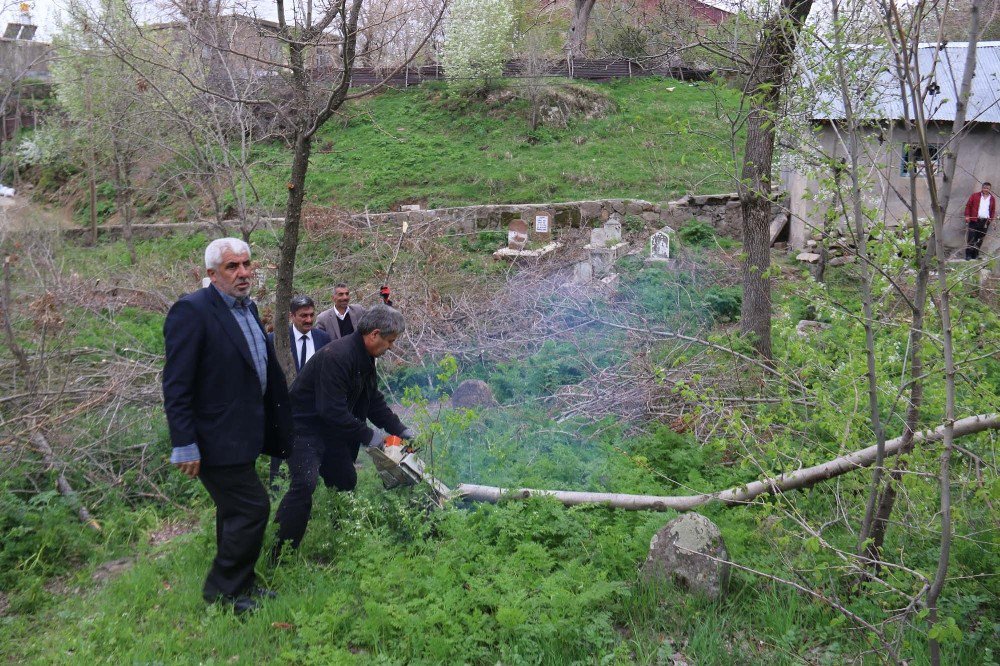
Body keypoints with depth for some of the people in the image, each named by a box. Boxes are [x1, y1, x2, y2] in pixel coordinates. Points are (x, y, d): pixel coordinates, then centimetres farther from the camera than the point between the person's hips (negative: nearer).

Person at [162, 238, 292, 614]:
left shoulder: (248, 307, 10)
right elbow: (176, 385, -20)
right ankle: (222, 591, 13)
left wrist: (278, 424, 16)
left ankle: (238, 583, 35)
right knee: (252, 509, -5)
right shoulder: (192, 311, -17)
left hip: (242, 435, 9)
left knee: (234, 512, 20)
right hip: (217, 439, -9)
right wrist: (185, 446, -22)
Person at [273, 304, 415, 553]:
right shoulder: (337, 356, -27)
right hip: (304, 428, -10)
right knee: (305, 484, -23)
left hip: (331, 430, 10)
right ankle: (279, 556, -17)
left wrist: (400, 430, 6)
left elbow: (374, 401, 13)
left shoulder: (365, 359, 4)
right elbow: (333, 410, -30)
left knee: (346, 483, 14)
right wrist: (367, 435, -22)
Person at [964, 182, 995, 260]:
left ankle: (975, 255, 10)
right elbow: (968, 205, 2)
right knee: (971, 238, -5)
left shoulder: (992, 198, 12)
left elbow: (993, 210, 16)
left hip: (985, 221, 3)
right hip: (974, 220, -3)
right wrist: (967, 216, -6)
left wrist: (992, 218, 4)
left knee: (980, 239, 4)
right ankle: (968, 255, -3)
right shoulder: (975, 195, 3)